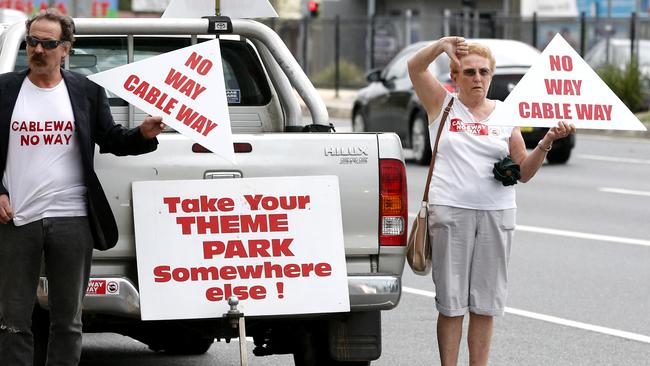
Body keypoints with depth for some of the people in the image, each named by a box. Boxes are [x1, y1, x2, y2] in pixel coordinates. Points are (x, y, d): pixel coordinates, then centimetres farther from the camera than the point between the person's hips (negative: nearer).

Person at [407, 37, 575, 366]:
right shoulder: (443, 104, 6)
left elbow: (524, 171, 9)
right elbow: (415, 67, -9)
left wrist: (547, 142, -7)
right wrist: (442, 45, -26)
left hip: (496, 214, 2)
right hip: (450, 211, -2)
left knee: (485, 304, 5)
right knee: (451, 302, -1)